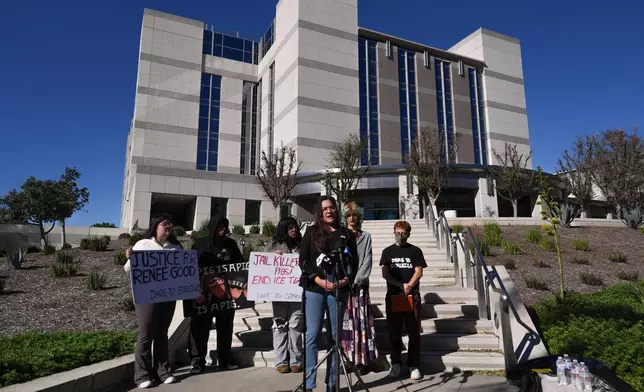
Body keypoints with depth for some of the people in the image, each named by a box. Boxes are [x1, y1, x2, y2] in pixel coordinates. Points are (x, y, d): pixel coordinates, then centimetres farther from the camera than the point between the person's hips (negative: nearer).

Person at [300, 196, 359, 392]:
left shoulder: (346, 234, 11)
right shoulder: (311, 232, 6)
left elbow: (354, 261, 7)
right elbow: (303, 260, -1)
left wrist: (345, 280, -10)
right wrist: (319, 280, -12)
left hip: (339, 289, 2)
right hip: (314, 289, -1)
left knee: (335, 336, 6)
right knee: (312, 335, -3)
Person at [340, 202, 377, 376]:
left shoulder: (365, 237, 8)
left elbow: (367, 261, 1)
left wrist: (356, 280, -9)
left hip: (359, 284, 0)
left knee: (361, 321, -1)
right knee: (343, 321, 0)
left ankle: (362, 360, 4)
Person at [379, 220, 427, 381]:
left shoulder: (415, 251, 6)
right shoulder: (388, 251, 8)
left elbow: (418, 272, -1)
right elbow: (385, 274, 1)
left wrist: (409, 286, -16)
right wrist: (401, 285, -11)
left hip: (412, 295, -1)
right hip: (393, 295, 1)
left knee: (414, 332, 1)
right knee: (394, 331, 6)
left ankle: (414, 366, 9)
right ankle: (395, 363, 18)